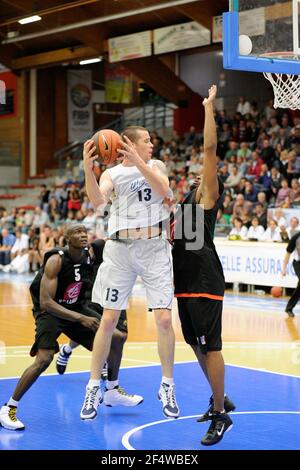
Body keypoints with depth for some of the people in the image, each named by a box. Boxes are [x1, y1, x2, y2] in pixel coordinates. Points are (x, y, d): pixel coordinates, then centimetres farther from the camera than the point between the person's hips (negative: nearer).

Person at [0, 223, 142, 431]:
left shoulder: (90, 254, -9)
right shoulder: (56, 260, -27)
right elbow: (46, 302, -32)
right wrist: (81, 318, -37)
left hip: (77, 308, 7)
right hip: (50, 310, -7)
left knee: (117, 337, 4)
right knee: (44, 359, -27)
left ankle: (112, 392, 23)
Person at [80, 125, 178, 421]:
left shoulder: (155, 165, 8)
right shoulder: (112, 173, 3)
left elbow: (163, 190, -13)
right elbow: (97, 200, -17)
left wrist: (139, 163, -24)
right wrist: (88, 169, -33)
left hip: (154, 247, 1)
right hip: (120, 249, -1)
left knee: (164, 319, -5)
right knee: (108, 319, 0)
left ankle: (167, 387, 11)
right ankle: (93, 388, 11)